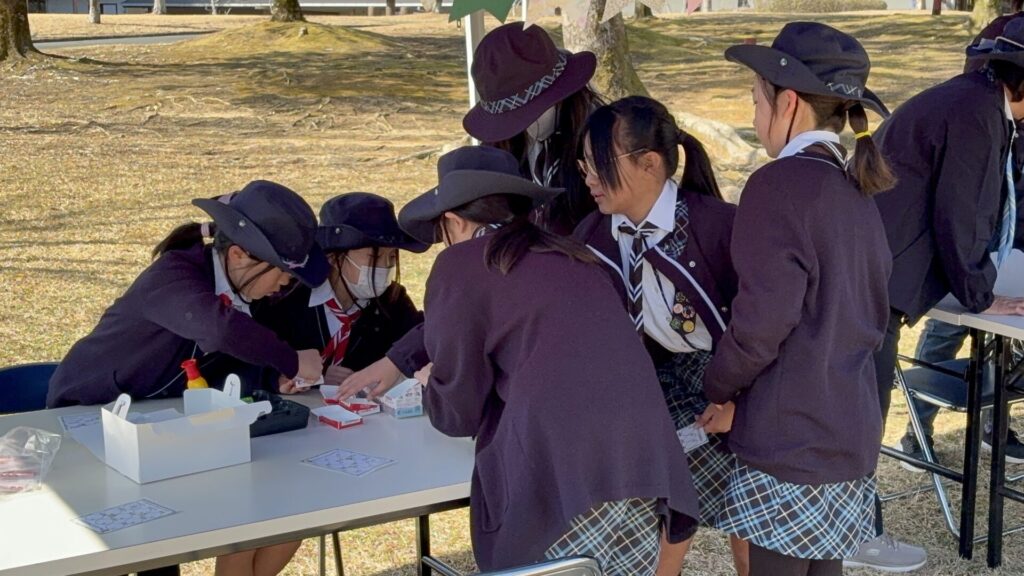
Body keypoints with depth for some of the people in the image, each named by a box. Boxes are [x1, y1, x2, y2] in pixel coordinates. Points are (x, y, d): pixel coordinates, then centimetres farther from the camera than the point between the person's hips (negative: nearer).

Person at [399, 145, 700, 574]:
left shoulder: (460, 264, 4)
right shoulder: (568, 254, 22)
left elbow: (459, 412, 6)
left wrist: (433, 386, 30)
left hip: (556, 477, -6)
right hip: (641, 465, 6)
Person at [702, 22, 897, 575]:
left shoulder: (780, 183, -14)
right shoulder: (857, 192, 12)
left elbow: (762, 320, -18)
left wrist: (719, 390, 0)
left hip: (790, 437, -8)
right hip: (850, 431, 8)